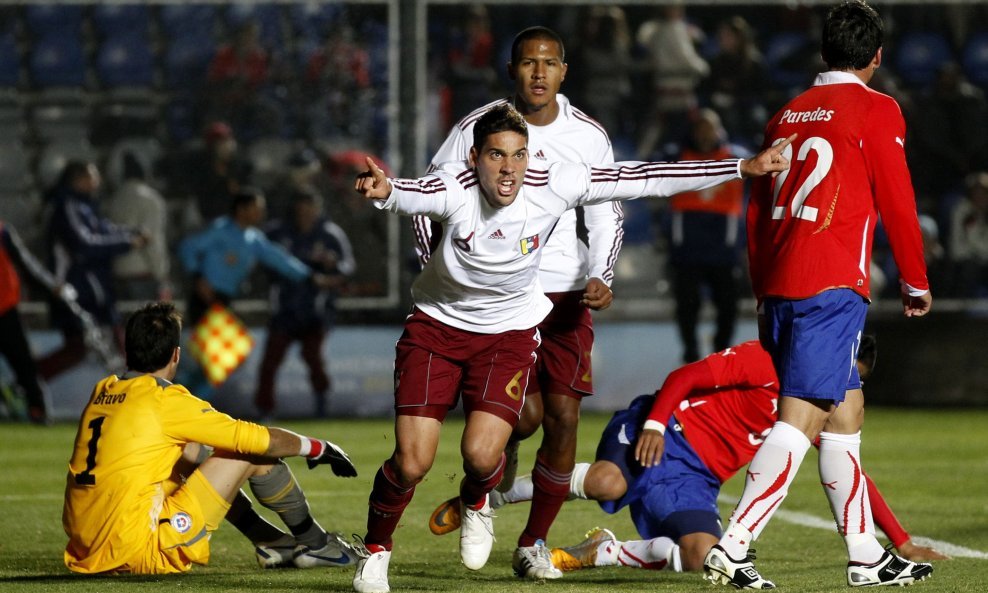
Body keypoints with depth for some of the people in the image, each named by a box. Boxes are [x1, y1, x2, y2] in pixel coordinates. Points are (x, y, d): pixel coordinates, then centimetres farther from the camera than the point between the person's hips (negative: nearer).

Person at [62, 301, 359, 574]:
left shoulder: (101, 392, 11)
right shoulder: (165, 400, -9)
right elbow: (257, 439, -4)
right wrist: (316, 447, 12)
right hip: (142, 553, -8)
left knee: (189, 450, 27)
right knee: (253, 453, 2)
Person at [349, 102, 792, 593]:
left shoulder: (552, 186, -18)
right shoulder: (456, 186, -24)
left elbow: (645, 179, -15)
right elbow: (413, 194, -48)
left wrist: (744, 168, -15)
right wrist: (384, 190, -74)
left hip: (509, 333, 1)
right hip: (436, 326, -1)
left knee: (482, 453, -18)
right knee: (411, 462, -11)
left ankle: (476, 502, 21)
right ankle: (376, 551, 19)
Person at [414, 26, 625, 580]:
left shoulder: (589, 135, 2)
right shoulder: (477, 128, -4)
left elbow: (607, 216, 10)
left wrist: (599, 278, -6)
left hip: (565, 294, 2)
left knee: (563, 416, -6)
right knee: (526, 413, -16)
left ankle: (534, 543, 10)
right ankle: (501, 450, 23)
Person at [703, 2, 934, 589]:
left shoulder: (788, 114, 16)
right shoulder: (876, 111, -3)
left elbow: (756, 210, 18)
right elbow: (897, 204, -3)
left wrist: (763, 295, 23)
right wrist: (917, 283, 10)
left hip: (779, 285, 8)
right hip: (833, 285, -8)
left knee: (846, 411, 15)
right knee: (800, 420, -10)